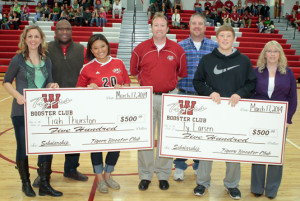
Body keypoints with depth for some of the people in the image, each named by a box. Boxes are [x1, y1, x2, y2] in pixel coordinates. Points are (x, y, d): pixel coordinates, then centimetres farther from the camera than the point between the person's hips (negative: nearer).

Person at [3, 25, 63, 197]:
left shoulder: (47, 61, 7)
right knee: (23, 147, 7)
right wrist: (17, 95, -16)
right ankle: (26, 183, 26)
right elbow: (7, 82, 1)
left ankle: (45, 184, 15)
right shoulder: (18, 60, -3)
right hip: (21, 110, -3)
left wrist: (52, 86, -10)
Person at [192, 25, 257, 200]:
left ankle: (232, 184, 25)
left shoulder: (244, 60, 6)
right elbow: (197, 81, 4)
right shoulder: (207, 59, 5)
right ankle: (203, 182, 21)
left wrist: (240, 94, -13)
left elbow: (252, 83, 5)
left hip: (235, 109, 1)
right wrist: (210, 92, -14)